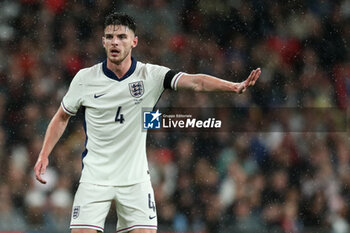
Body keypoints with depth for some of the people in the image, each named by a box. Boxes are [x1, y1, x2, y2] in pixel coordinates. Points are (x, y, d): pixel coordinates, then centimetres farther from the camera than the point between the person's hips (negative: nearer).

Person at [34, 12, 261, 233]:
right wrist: (44, 155, 3)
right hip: (95, 178, 0)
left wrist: (235, 86, -34)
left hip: (135, 179, 0)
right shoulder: (85, 78, -4)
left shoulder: (150, 76, -6)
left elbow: (196, 82, -18)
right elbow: (62, 117, 11)